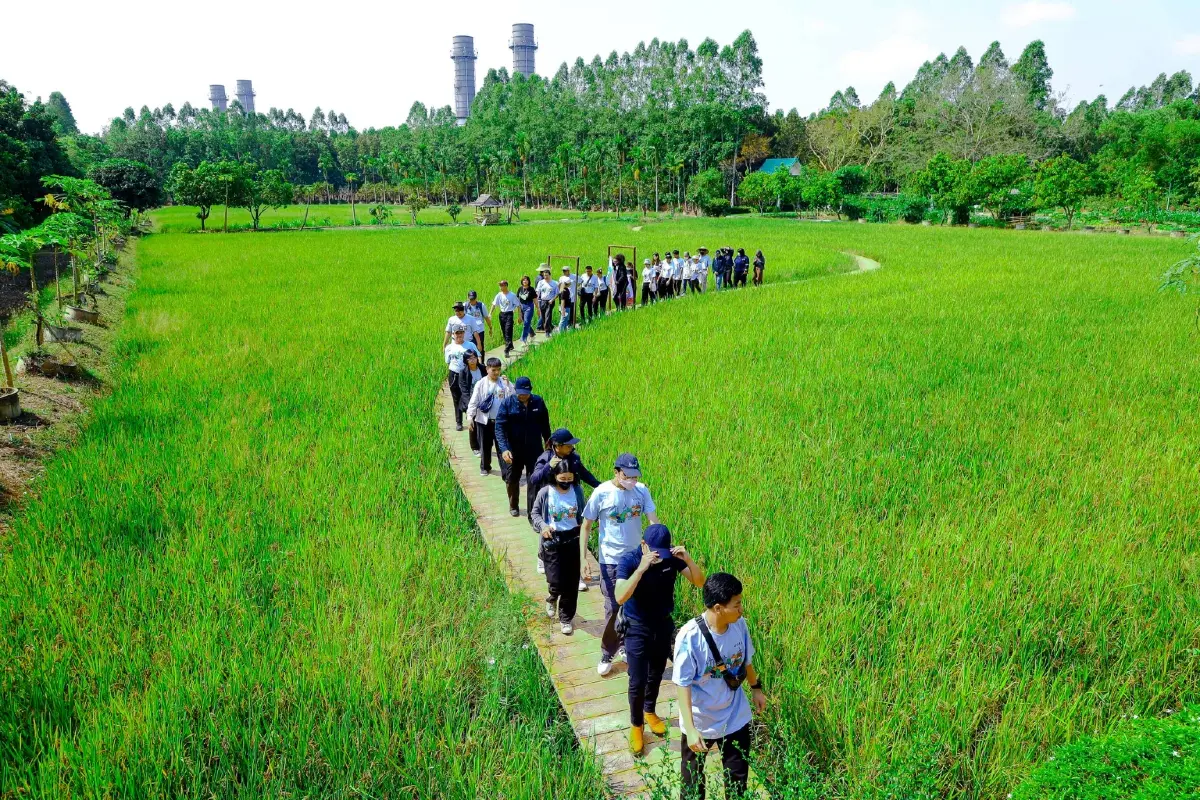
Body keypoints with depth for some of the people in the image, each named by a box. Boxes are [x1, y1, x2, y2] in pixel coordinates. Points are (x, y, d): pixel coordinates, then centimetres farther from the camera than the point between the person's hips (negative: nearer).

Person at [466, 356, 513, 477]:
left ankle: (506, 472, -1)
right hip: (484, 420, 1)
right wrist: (470, 416, -11)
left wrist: (508, 384, -19)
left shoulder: (504, 383, -1)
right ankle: (485, 467, 35)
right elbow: (473, 401, -3)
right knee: (485, 445, 14)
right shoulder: (481, 384, -3)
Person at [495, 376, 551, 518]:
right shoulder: (507, 403, -12)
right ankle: (513, 506, 39)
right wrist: (504, 449, -25)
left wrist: (548, 442, 16)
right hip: (514, 450, 0)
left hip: (534, 450, 0)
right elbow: (500, 427, -15)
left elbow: (544, 424, 8)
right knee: (513, 480, 17)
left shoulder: (538, 402, -5)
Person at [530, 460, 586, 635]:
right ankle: (552, 598, 30)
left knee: (571, 583, 6)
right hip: (552, 541, -2)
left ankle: (566, 618, 23)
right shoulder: (545, 492, -11)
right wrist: (542, 526, -19)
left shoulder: (577, 491, -3)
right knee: (556, 582, -7)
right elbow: (535, 513, -1)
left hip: (573, 540, 2)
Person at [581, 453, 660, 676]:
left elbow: (653, 520, -11)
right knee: (613, 608, 2)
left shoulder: (641, 491, -8)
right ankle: (607, 655, 20)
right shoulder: (602, 493, -16)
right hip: (611, 559, -3)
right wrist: (583, 559, -14)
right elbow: (586, 526, -9)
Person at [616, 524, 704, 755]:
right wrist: (641, 568, -45)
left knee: (656, 675, 20)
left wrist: (688, 560, -31)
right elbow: (620, 597, -36)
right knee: (638, 681, -1)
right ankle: (636, 725, 22)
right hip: (637, 629, -3)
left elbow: (700, 582, -13)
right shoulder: (629, 561, -25)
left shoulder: (672, 558, -15)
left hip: (663, 626, 4)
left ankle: (649, 712, 45)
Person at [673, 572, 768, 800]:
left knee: (738, 772, 20)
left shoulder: (739, 625, -15)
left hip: (735, 717, 4)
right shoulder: (690, 636, -30)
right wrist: (690, 729, -24)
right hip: (700, 721, -3)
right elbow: (683, 685, -23)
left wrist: (756, 688, 17)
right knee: (693, 775, 21)